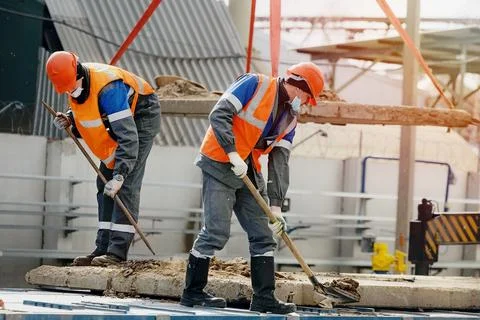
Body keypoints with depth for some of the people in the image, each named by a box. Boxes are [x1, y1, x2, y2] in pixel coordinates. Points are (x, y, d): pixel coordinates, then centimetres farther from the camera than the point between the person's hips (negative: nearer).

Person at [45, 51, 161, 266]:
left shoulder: (108, 88, -37)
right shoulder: (74, 82, -10)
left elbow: (128, 137, -40)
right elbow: (86, 115, 10)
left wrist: (119, 175, -44)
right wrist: (69, 120, -13)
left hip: (142, 116, -9)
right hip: (120, 118, 9)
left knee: (126, 184, -18)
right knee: (104, 184, 5)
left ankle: (118, 251, -21)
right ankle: (103, 248, 7)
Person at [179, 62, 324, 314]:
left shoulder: (290, 118, 12)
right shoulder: (255, 84, -10)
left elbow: (280, 162, 7)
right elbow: (219, 115, -18)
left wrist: (276, 205, -1)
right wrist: (233, 154, -25)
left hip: (249, 174, 8)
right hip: (219, 165, -8)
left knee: (263, 235, 5)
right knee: (216, 232, -9)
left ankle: (264, 297, 10)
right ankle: (192, 292, 2)